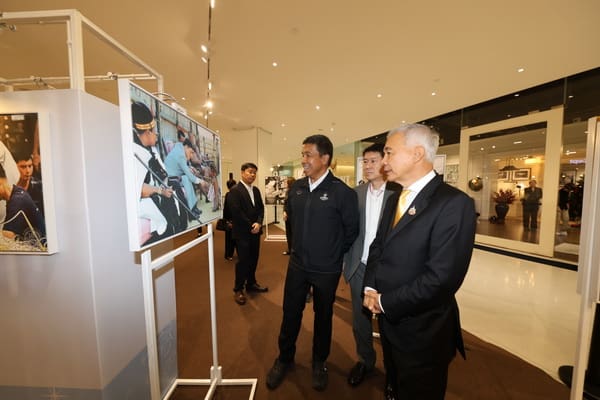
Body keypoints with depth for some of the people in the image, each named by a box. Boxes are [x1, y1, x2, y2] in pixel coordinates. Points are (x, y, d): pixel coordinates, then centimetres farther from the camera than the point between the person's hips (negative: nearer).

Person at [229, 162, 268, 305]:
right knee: (243, 261, 2)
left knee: (254, 259, 14)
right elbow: (237, 212, -17)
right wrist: (250, 226, -14)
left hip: (255, 231, 6)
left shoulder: (256, 190, 11)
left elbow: (261, 207, 8)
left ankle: (251, 284, 32)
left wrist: (258, 223, -9)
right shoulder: (235, 191, -10)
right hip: (242, 232, -6)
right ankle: (238, 289, 19)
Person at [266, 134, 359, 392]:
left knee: (323, 315, 18)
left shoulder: (342, 192, -18)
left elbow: (352, 230, -7)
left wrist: (334, 253, 4)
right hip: (297, 264, 4)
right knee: (290, 313, 16)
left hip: (327, 270, -3)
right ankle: (285, 358, 42)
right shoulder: (296, 188, -3)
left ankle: (319, 362, 44)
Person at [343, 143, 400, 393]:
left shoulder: (399, 193, -11)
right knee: (360, 321, 19)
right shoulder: (356, 192, 0)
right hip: (360, 268, 3)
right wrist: (346, 261, 3)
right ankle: (365, 361, 46)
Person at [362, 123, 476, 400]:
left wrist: (385, 301, -17)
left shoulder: (454, 203, -22)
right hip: (389, 323, 7)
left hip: (422, 331, -7)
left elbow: (442, 277, -27)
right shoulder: (394, 200, 4)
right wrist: (370, 288, -7)